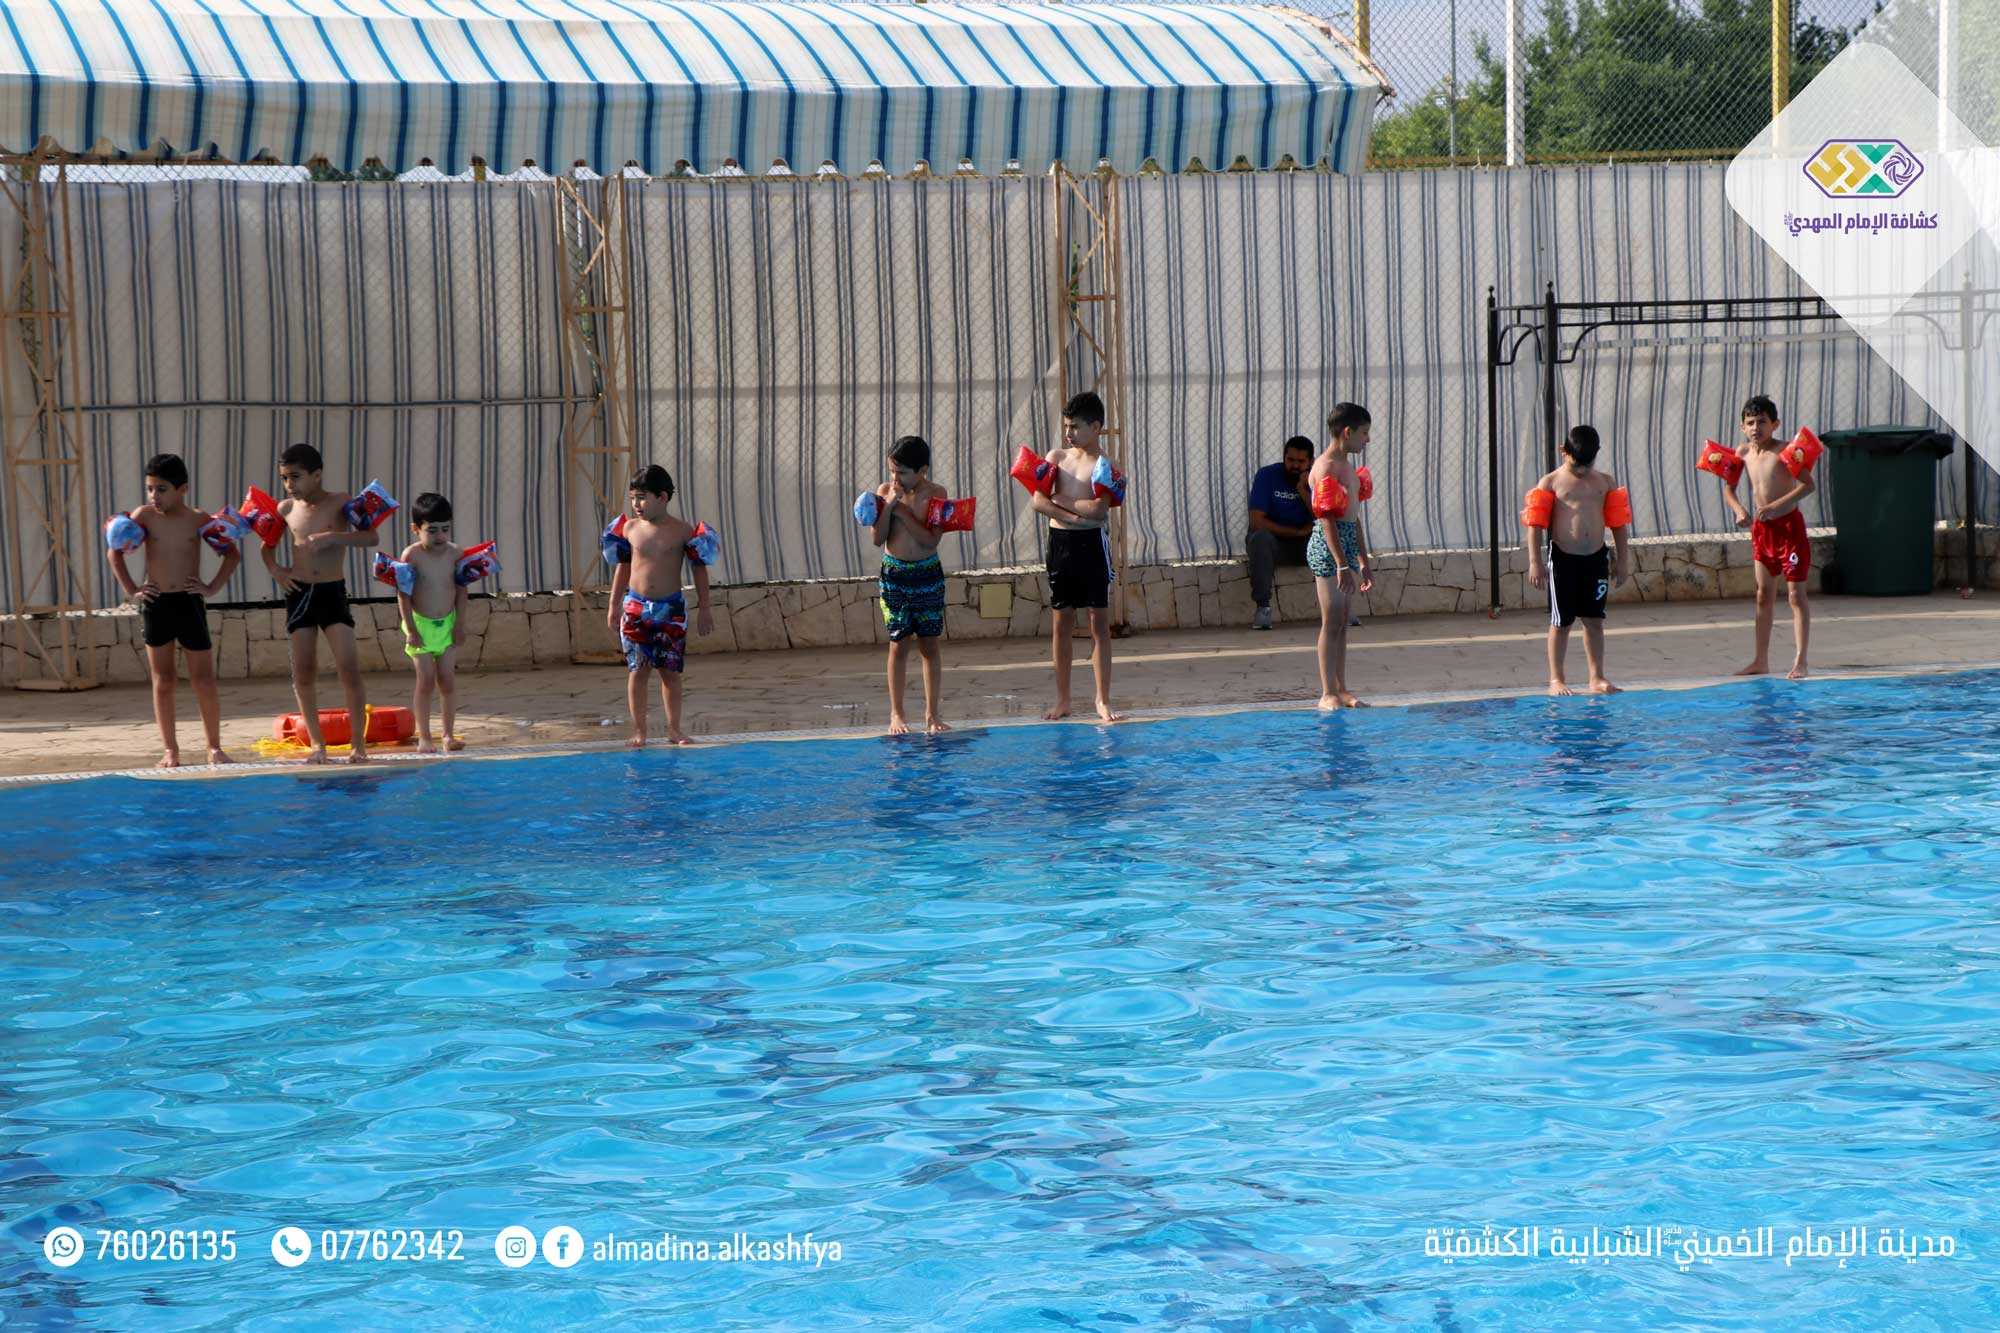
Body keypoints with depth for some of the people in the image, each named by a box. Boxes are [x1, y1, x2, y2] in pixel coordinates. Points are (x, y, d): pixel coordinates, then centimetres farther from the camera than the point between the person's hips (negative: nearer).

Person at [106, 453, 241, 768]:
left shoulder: (198, 520, -1)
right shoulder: (145, 516, 0)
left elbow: (233, 553, 7)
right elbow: (115, 553, 7)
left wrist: (212, 587, -2)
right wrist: (131, 589, -1)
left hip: (189, 603, -1)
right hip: (155, 605, 1)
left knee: (204, 681, 0)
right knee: (162, 682, 5)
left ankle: (214, 747, 10)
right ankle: (170, 750, 11)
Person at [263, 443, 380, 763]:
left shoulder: (340, 503, -5)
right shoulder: (286, 508, 5)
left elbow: (371, 536, -16)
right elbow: (268, 544, 22)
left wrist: (333, 537, -27)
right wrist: (274, 568, 3)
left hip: (333, 592, -3)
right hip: (299, 593, 3)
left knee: (349, 668, -10)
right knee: (303, 673, 1)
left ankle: (359, 744, -3)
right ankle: (317, 743, 11)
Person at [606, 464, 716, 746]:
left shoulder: (683, 531, -5)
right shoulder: (630, 528, 2)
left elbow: (700, 568, 3)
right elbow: (624, 567, 13)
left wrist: (704, 607, 3)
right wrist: (614, 605, 14)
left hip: (671, 607, -1)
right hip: (635, 606, 1)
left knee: (670, 671, 3)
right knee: (637, 670, 0)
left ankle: (674, 729, 12)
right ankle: (639, 731, 5)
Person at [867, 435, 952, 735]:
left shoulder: (935, 494, -8)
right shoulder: (885, 491, -3)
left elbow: (930, 540, -18)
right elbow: (877, 538, -7)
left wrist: (902, 510, -21)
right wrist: (889, 505, -18)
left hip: (928, 575, -1)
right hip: (894, 575, 1)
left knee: (930, 645, 4)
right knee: (899, 645, 2)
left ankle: (932, 714, 10)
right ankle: (896, 714, 8)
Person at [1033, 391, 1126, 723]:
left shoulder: (1104, 465, -4)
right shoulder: (1057, 457, 8)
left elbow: (1097, 509, -18)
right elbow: (1039, 501, -2)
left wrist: (1059, 499, -8)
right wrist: (1071, 515, -15)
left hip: (1092, 543, -4)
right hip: (1059, 542, 4)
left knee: (1099, 622, -1)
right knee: (1061, 623, 7)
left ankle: (1103, 700, 3)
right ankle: (1062, 699, 13)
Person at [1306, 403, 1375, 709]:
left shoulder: (1347, 465, 17)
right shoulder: (1326, 467, -14)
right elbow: (1327, 519, -20)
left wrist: (1363, 562, 24)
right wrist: (1342, 565, -24)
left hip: (1348, 545, 9)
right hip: (1327, 547, -9)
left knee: (1342, 622, 10)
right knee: (1332, 622, -6)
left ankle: (1341, 689, 14)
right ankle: (1328, 694, -3)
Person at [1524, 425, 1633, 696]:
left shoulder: (1606, 482, 7)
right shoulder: (1550, 483, -2)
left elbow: (1618, 523, 11)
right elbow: (1535, 524, -5)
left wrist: (1623, 561, 9)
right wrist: (1535, 562, -12)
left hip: (1596, 558, 3)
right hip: (1563, 559, -3)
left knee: (1594, 620, 8)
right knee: (1561, 622, 2)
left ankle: (1597, 678, 15)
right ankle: (1556, 679, 10)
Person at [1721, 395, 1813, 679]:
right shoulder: (1744, 452, 4)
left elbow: (1808, 485, -23)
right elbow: (1729, 487, 14)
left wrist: (1775, 506, -29)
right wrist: (1739, 510, -5)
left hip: (1789, 525, -7)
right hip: (1761, 528, 7)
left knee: (1796, 595, -6)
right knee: (1764, 595, 11)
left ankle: (1800, 662, -6)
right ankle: (1761, 661, 17)